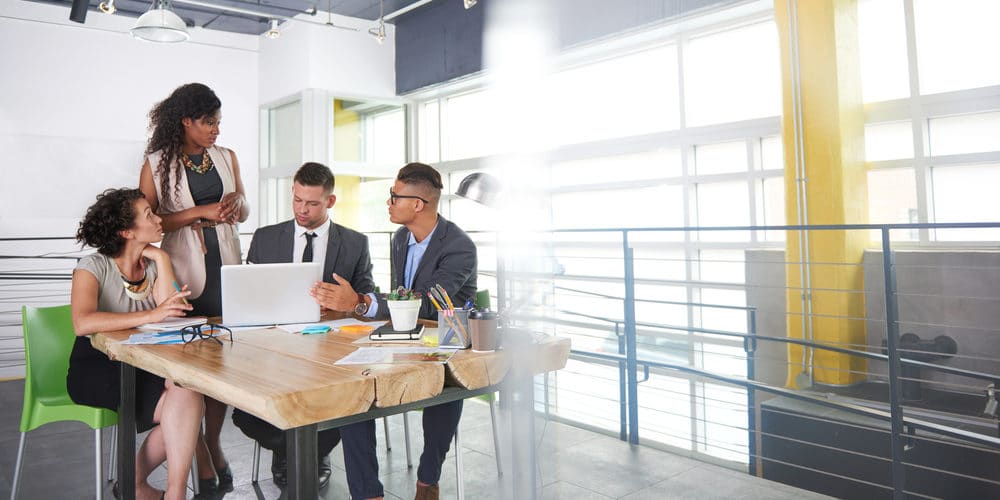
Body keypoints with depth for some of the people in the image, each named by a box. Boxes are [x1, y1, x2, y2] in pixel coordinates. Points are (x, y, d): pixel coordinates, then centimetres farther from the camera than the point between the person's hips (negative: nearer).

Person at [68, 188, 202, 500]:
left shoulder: (154, 263, 8)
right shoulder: (94, 267, -7)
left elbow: (170, 314, -8)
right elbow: (83, 323, -26)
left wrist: (161, 258, -6)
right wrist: (149, 315, -32)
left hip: (143, 367, 5)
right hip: (97, 369, -5)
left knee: (189, 397, -25)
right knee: (186, 402, -25)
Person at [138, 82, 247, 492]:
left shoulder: (227, 158, 12)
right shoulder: (157, 164, 1)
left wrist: (234, 200, -4)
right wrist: (201, 212, -14)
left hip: (225, 267, 3)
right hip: (183, 272, -3)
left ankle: (214, 441, 19)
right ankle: (199, 451, 12)